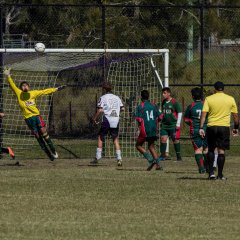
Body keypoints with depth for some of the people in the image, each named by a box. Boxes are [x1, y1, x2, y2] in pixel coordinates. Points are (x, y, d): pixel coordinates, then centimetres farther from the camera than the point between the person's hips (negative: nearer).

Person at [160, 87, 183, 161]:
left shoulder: (174, 102, -8)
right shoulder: (163, 102, 10)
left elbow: (180, 113, -6)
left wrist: (178, 124, -9)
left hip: (173, 125, -5)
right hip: (164, 125, 5)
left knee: (175, 140, 0)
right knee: (163, 138, -4)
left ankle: (178, 156, 8)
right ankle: (162, 155, 1)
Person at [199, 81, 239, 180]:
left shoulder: (208, 99, 1)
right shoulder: (230, 99, 4)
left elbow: (203, 114, -6)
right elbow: (235, 116, 8)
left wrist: (201, 128, -7)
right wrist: (236, 128, 19)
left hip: (211, 127, 0)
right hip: (224, 127, 0)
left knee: (211, 150, 14)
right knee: (221, 150, 3)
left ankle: (211, 172, 6)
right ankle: (220, 175, 2)